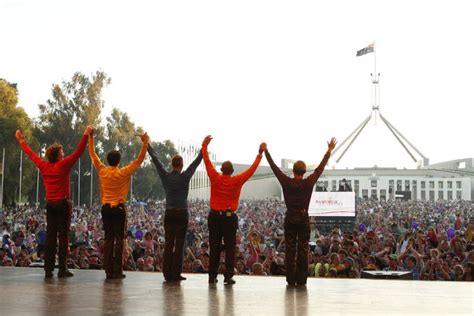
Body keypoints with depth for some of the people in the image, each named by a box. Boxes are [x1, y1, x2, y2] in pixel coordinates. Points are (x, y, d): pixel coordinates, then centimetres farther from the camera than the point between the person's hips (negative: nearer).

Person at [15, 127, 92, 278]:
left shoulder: (43, 166, 5)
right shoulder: (63, 165, -10)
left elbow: (31, 154, 18)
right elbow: (78, 152, -12)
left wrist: (21, 141, 32)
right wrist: (86, 135, -9)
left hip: (50, 204, 5)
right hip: (63, 203, -5)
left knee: (50, 235, 6)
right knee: (63, 236, -4)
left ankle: (48, 269, 5)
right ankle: (62, 269, -6)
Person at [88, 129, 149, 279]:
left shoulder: (102, 171, 0)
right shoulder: (124, 173, -9)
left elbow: (93, 155, 11)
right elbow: (139, 160, -7)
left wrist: (91, 138, 17)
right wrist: (145, 143, -7)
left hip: (105, 208, 4)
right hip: (119, 208, -4)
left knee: (108, 239, 7)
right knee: (119, 239, -3)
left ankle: (108, 270, 5)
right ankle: (117, 271, -6)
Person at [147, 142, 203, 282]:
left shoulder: (165, 176, -1)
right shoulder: (184, 177, -9)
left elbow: (155, 159, 7)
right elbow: (196, 162, -6)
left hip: (169, 213, 4)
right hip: (181, 213, -4)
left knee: (168, 243, 5)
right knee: (179, 244, -2)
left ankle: (167, 273, 4)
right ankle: (176, 274, -3)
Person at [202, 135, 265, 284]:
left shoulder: (215, 178, -2)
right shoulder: (237, 181, -6)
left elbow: (207, 162, 9)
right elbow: (252, 169, -2)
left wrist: (204, 146, 20)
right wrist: (260, 153, 4)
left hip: (214, 216, 2)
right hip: (230, 217, -2)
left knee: (214, 247, 5)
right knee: (230, 248, 1)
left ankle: (212, 276, 6)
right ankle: (228, 276, -3)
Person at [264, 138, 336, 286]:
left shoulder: (286, 182, -5)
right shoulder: (308, 183, -5)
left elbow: (274, 167, 2)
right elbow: (320, 168, 1)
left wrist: (265, 151, 10)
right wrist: (329, 151, 9)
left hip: (290, 218, 1)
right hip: (303, 219, -1)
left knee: (290, 250, 3)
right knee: (303, 250, 2)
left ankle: (291, 279, 2)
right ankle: (301, 279, 1)